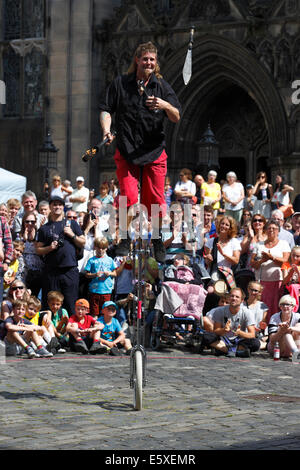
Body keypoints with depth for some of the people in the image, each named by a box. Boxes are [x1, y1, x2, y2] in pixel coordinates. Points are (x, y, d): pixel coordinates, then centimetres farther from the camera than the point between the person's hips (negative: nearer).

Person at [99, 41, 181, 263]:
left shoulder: (162, 86, 2)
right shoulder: (120, 84, 4)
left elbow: (176, 118, -3)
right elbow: (106, 109, 7)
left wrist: (165, 106, -25)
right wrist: (107, 131, -12)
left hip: (155, 151, 1)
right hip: (126, 151, -1)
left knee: (155, 199, 2)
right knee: (128, 196, -13)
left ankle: (157, 239, 23)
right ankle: (125, 239, 5)